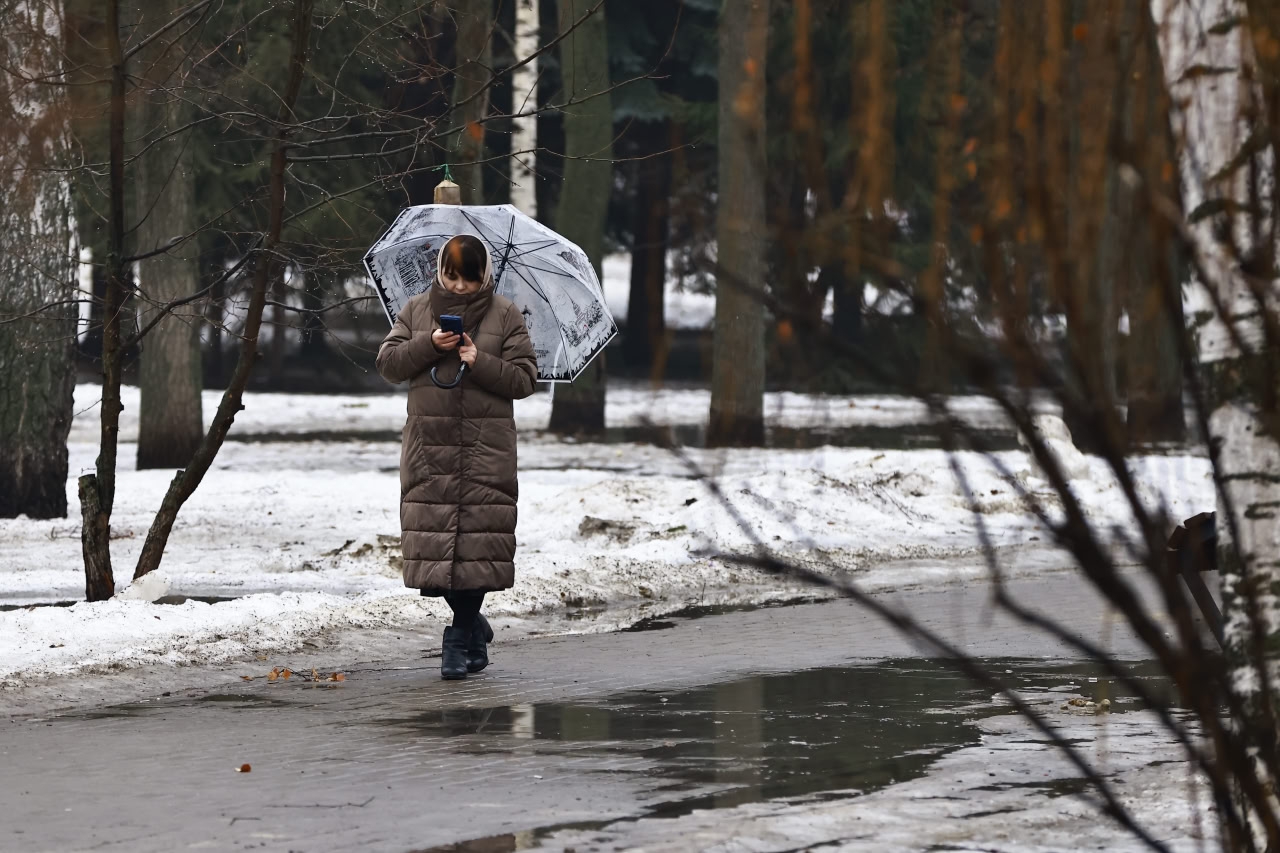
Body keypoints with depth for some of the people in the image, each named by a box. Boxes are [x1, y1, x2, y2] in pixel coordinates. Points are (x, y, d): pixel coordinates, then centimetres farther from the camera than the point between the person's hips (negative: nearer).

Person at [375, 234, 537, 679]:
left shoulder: (505, 315, 5)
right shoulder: (416, 311, 11)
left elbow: (524, 379, 1)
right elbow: (388, 363, 5)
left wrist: (480, 362, -13)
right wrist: (429, 346, -10)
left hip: (485, 446, -2)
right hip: (428, 442, 2)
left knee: (476, 537, -7)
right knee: (431, 538, -2)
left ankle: (460, 641, 2)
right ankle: (473, 627, 17)